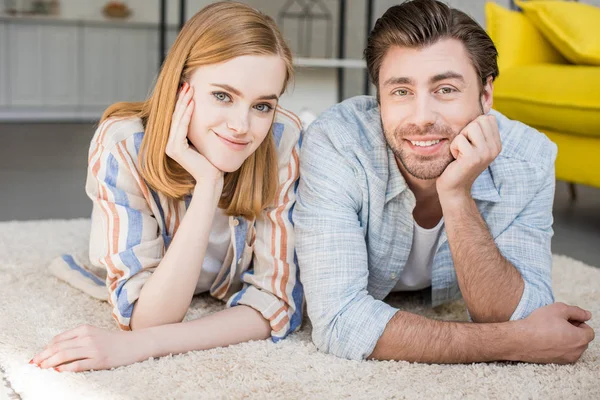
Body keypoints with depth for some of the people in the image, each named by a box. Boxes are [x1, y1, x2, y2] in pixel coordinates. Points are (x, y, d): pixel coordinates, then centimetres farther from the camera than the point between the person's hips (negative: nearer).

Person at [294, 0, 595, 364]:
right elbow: (340, 323, -47)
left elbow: (518, 319, -37)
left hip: (443, 300, 3)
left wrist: (457, 195, -50)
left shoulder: (530, 158, -33)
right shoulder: (335, 146, -41)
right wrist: (519, 341, -46)